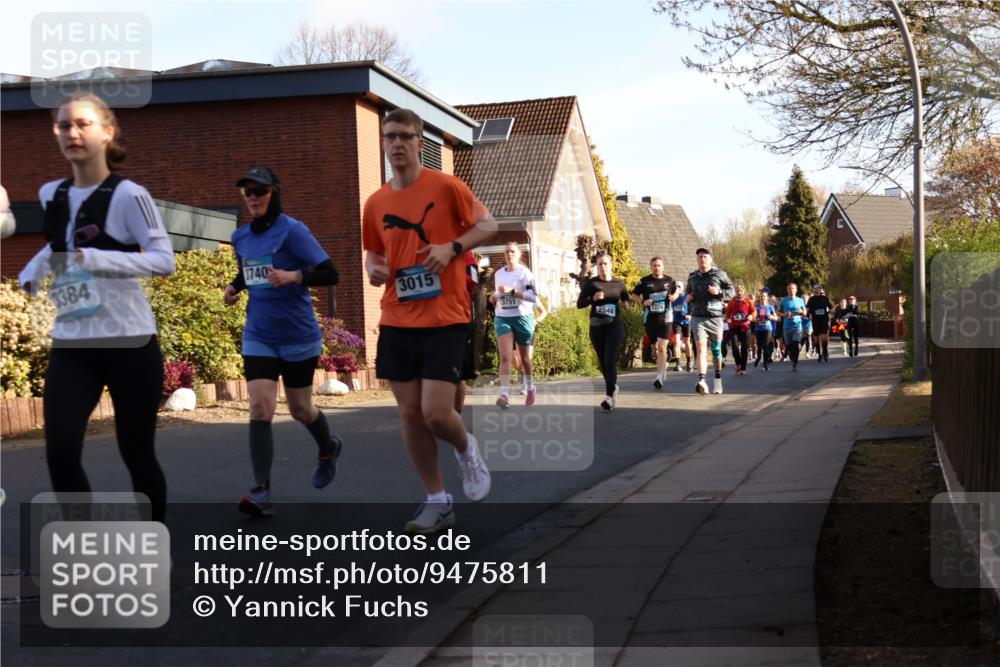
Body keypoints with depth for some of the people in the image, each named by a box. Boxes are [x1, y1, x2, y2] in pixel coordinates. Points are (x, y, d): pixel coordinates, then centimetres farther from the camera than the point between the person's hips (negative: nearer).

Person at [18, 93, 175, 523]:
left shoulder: (127, 195, -10)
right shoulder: (51, 194, 9)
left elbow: (164, 260, -18)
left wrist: (96, 258, -27)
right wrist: (33, 272, 11)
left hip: (129, 342, -5)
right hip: (71, 345, 5)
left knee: (136, 454, 6)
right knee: (60, 454, -9)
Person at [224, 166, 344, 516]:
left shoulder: (292, 230, -13)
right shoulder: (240, 236, 5)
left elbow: (330, 274, -18)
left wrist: (294, 276, -33)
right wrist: (234, 287, 5)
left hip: (298, 336, -4)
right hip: (258, 338, 4)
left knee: (300, 409, 12)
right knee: (260, 408, -11)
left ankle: (328, 448, 44)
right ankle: (261, 491, -11)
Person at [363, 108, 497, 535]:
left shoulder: (445, 186, -5)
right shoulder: (376, 203, 8)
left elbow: (488, 225, 1)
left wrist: (451, 247, -14)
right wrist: (374, 269, -2)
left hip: (444, 319, -4)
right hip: (397, 321, 5)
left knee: (436, 413, -12)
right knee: (410, 415, 5)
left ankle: (466, 449, 24)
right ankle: (437, 503, 17)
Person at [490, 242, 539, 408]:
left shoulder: (525, 272, -6)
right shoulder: (498, 274, 10)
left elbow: (533, 296, -16)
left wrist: (512, 291, -25)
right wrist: (495, 298, 2)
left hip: (523, 318, -3)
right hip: (502, 318, 3)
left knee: (524, 357, 12)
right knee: (505, 357, -15)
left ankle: (530, 387, 37)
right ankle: (504, 394, -25)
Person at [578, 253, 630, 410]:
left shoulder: (619, 284, 3)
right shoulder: (590, 283, 1)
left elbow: (626, 300, 17)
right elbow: (579, 304, -1)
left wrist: (625, 304, -7)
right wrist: (593, 298, -18)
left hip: (614, 326, -2)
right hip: (596, 327, 2)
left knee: (610, 360, -15)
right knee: (602, 362, 12)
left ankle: (609, 396, -19)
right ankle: (613, 386, 38)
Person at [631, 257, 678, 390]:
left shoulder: (669, 280, 5)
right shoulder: (644, 281, 2)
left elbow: (676, 291, 22)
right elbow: (634, 295, 9)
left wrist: (674, 297, -1)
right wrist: (643, 301, -10)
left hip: (665, 318, -2)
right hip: (649, 318, 2)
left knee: (662, 348, -13)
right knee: (655, 347, 14)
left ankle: (659, 378, -16)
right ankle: (663, 364, 43)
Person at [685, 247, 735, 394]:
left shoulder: (719, 274, 2)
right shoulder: (692, 277, 12)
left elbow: (731, 291, 4)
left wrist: (718, 292, -14)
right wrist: (688, 298, 5)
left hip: (715, 317, -1)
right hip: (698, 317, 1)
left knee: (716, 349, 11)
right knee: (701, 347, -17)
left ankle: (718, 379, 31)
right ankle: (701, 380, -30)